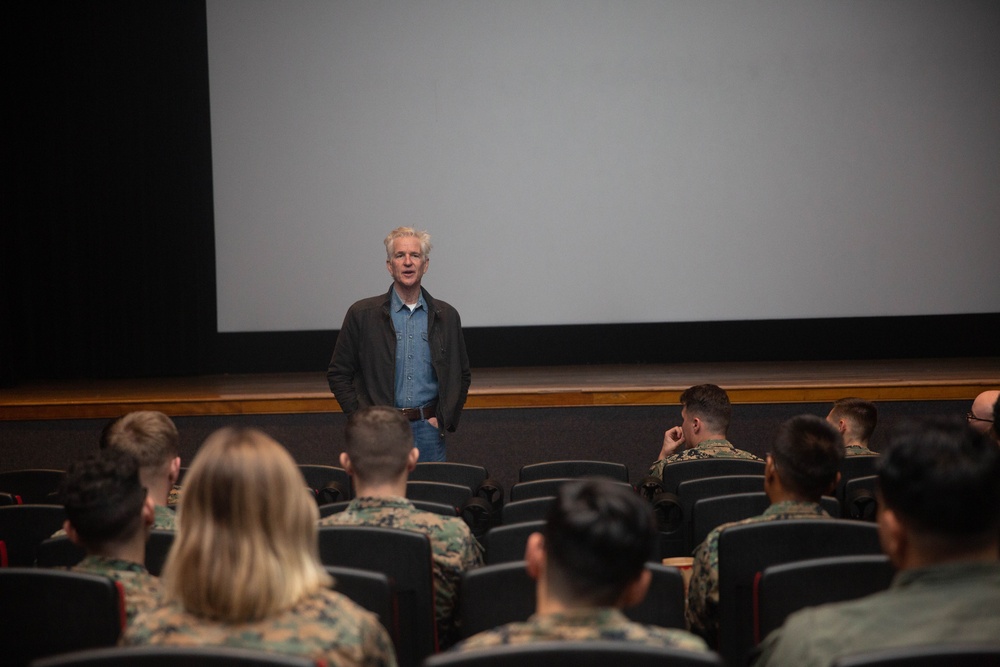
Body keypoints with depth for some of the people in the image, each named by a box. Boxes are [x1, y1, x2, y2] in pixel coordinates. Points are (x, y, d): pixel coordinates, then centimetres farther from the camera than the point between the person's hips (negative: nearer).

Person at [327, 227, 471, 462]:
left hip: (428, 431, 2)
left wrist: (443, 419, 3)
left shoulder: (446, 316, 8)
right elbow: (338, 374, 5)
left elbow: (462, 375, 15)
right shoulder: (362, 314, 2)